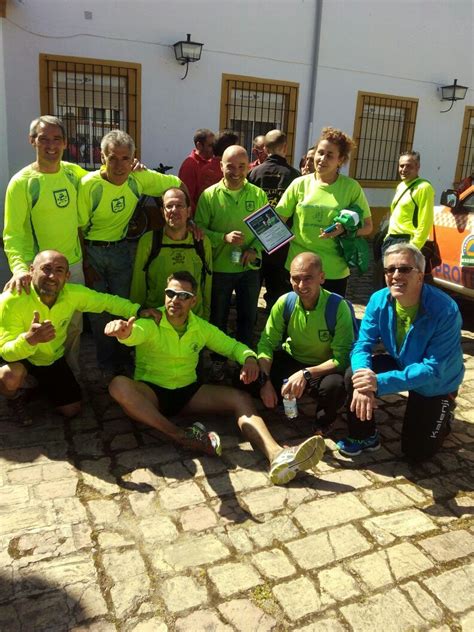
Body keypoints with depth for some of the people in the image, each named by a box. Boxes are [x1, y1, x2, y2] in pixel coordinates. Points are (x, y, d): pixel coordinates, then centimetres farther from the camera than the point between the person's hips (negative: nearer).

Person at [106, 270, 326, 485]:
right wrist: (124, 331, -63)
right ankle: (180, 435, -40)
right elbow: (135, 332, -36)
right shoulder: (150, 323, -12)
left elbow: (233, 346, 11)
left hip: (188, 392, 3)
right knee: (119, 385, -36)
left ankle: (277, 455, -43)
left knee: (242, 399, -20)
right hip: (151, 393, -3)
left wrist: (249, 358, -13)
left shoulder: (201, 328, 3)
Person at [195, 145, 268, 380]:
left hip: (250, 268, 2)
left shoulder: (259, 195, -1)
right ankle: (219, 360, 31)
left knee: (248, 317, 14)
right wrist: (224, 238, -22)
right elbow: (199, 229, -7)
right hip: (220, 268, -2)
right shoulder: (209, 195, -7)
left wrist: (255, 249, -14)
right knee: (218, 317, 13)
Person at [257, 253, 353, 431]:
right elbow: (267, 343, -10)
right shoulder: (285, 303, -13)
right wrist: (265, 381, -25)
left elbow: (342, 358, -23)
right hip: (290, 361, 3)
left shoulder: (338, 307, -22)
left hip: (324, 368, -2)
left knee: (335, 385, -37)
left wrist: (306, 374, -36)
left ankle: (321, 426, -1)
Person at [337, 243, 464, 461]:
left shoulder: (445, 310, -34)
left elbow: (434, 369, -35)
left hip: (436, 385, -3)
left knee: (416, 452, 1)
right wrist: (363, 384, -40)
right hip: (400, 364, 4)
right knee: (353, 375, -23)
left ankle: (443, 417, 33)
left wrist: (380, 383, -46)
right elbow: (362, 345, -18)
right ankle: (364, 437, 1)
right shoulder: (379, 300, -19)